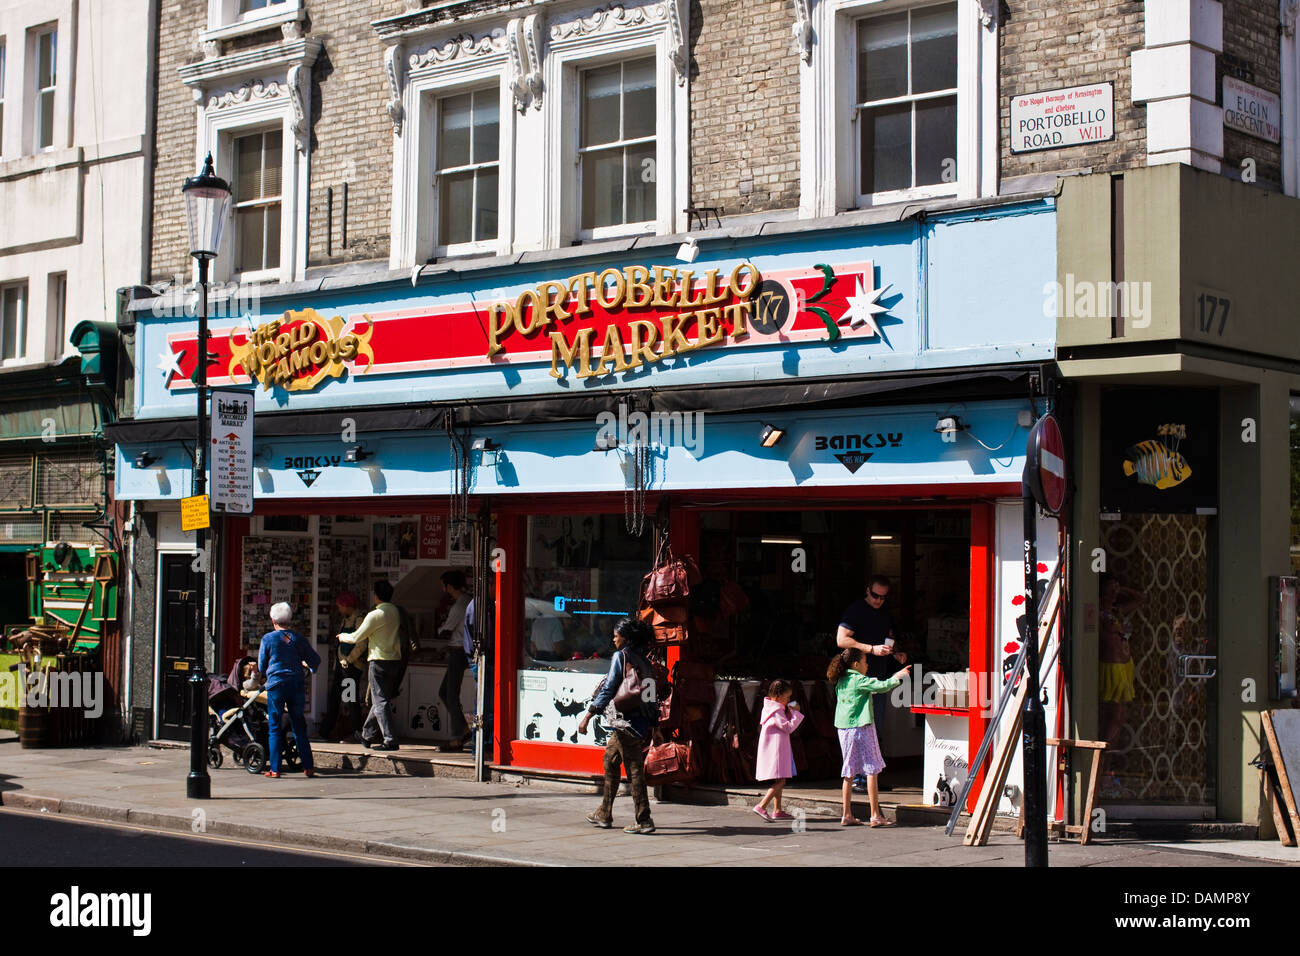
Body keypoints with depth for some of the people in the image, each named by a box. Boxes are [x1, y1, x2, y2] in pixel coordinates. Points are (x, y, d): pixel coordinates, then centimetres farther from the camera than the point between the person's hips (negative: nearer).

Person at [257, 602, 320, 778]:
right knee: (299, 726, 10)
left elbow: (261, 666, 6)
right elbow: (315, 660, 11)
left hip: (276, 685, -2)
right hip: (297, 685, 2)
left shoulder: (268, 638, -1)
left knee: (275, 728, 4)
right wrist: (311, 669, 33)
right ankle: (308, 766, 7)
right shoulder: (298, 639, 5)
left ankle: (275, 769, 1)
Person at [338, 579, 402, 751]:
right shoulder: (396, 612, 9)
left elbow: (356, 637, -7)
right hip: (395, 659, 8)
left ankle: (390, 740, -11)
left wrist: (343, 637, 15)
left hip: (380, 661, -8)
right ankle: (368, 735, 30)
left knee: (380, 702, -5)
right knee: (379, 699, 18)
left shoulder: (376, 615, -14)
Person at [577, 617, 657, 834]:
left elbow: (608, 690, -15)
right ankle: (604, 815, 26)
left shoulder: (620, 656, -11)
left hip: (625, 721, -8)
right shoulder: (642, 659, 11)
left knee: (634, 769, -6)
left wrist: (588, 716, -12)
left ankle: (644, 821, -6)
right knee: (610, 761, 19)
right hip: (642, 719, 8)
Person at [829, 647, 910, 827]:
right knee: (871, 770, -3)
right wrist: (897, 677, -3)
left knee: (849, 772, 10)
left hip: (844, 729, 8)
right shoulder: (859, 680, -11)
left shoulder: (841, 682, 12)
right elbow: (882, 686, -18)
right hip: (860, 729, -8)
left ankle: (847, 815, 11)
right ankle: (875, 815, -5)